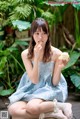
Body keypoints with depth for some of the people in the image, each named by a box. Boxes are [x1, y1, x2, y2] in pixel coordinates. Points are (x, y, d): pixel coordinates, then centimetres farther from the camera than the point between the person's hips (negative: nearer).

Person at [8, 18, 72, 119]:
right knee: (13, 110, -26)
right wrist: (36, 58, -20)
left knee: (32, 107, -36)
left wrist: (60, 67, -25)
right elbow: (34, 80, -9)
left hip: (50, 89, -4)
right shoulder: (26, 54, -3)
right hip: (31, 89, 4)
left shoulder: (56, 53, -9)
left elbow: (55, 82, -6)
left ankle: (61, 106, -12)